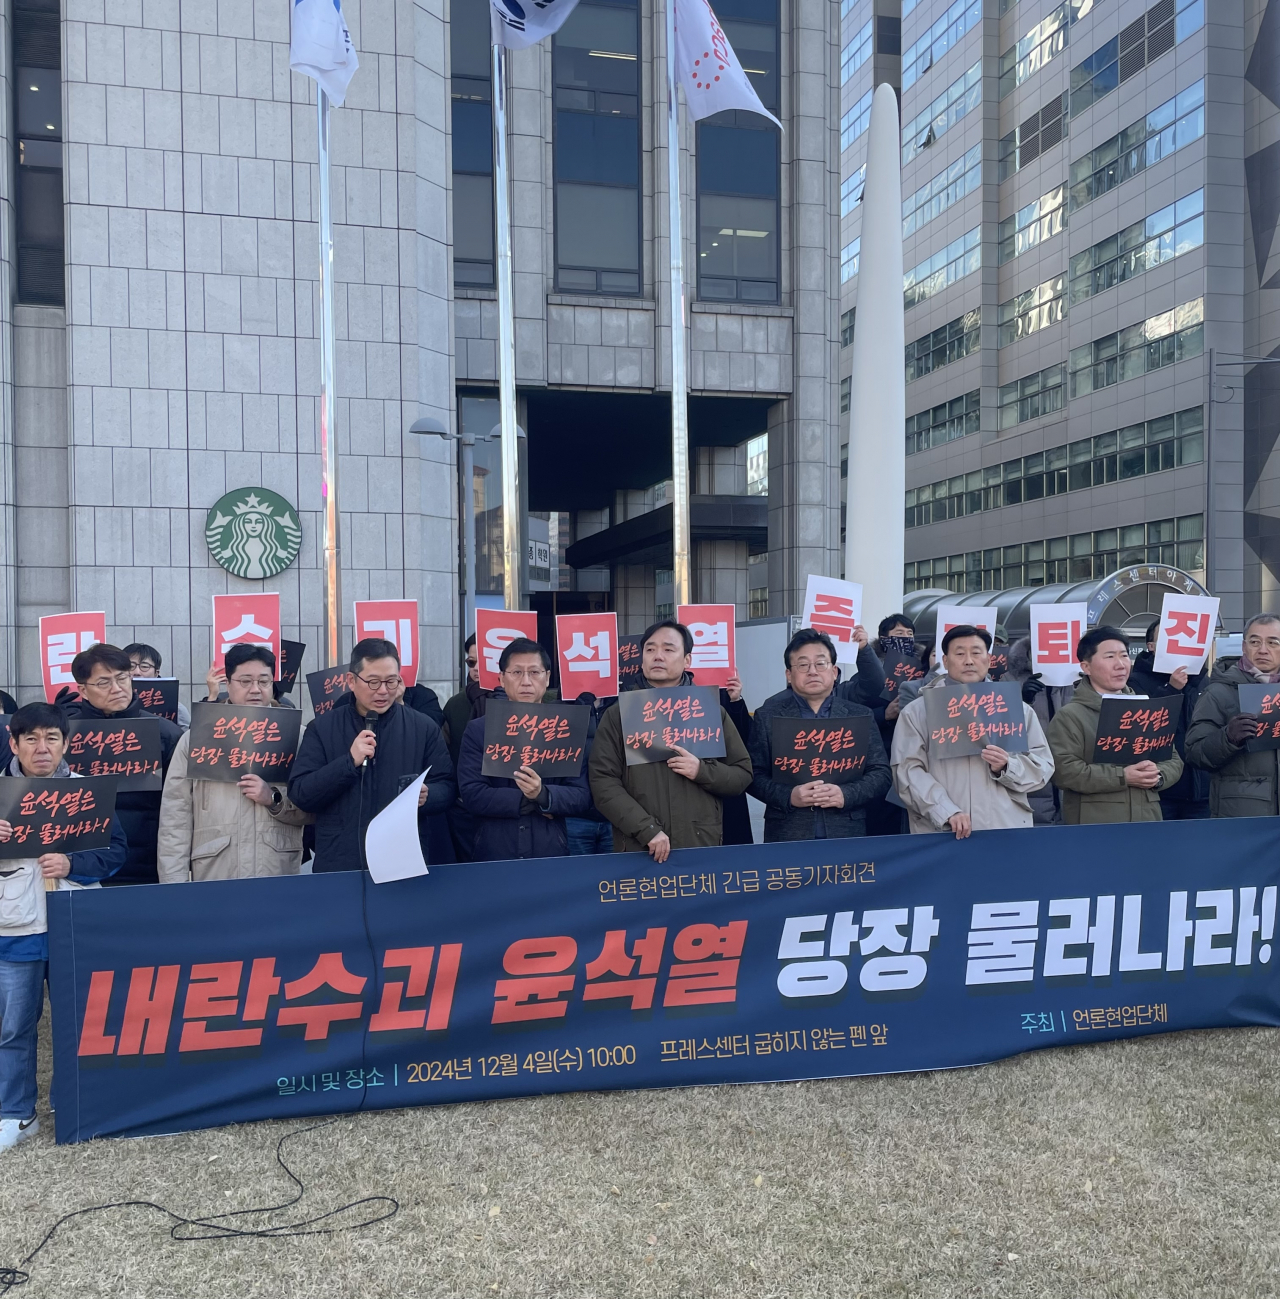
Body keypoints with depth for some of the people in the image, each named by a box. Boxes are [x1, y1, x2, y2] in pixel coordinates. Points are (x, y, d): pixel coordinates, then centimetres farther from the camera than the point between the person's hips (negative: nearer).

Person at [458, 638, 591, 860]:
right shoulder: (477, 731, 1)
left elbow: (582, 797, -4)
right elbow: (472, 795, -8)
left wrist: (543, 794, -21)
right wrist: (531, 802, -13)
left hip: (551, 854, 1)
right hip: (493, 855, -1)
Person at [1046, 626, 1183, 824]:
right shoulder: (1069, 716, -3)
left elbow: (1174, 760, 16)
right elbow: (1064, 771, -15)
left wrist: (1158, 776, -7)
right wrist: (1123, 777, -17)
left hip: (1147, 821, 5)